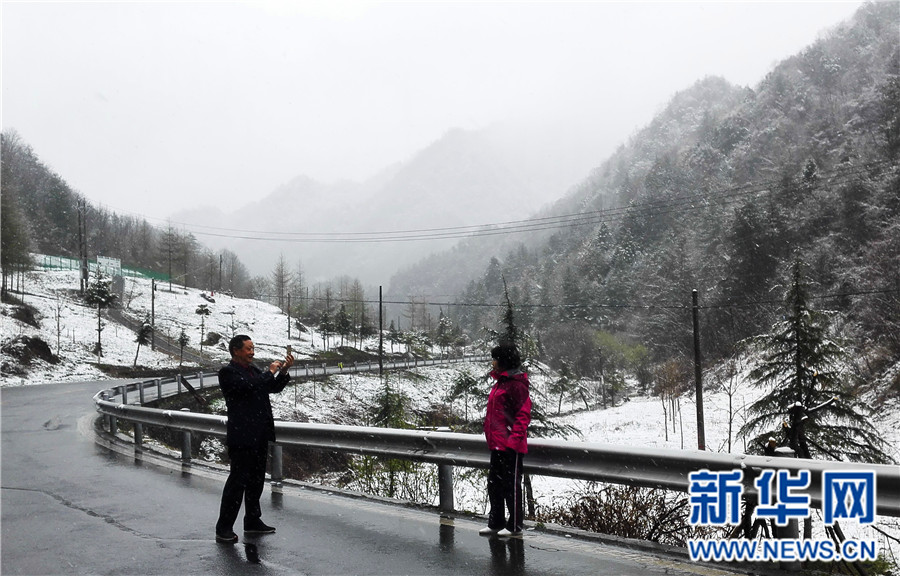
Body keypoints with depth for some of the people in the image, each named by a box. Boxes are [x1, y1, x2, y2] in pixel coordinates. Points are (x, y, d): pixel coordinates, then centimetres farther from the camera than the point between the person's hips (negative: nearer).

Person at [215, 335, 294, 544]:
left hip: (259, 435, 8)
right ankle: (224, 529, 4)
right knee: (237, 481, -5)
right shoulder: (228, 372, -9)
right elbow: (249, 387, -25)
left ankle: (253, 521, 27)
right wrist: (270, 372, -13)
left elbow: (274, 388, 17)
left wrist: (283, 371, 1)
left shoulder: (253, 369, 16)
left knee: (257, 479, 15)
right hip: (242, 436, -8)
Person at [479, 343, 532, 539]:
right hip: (497, 443, 10)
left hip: (510, 444, -10)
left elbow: (523, 413, -18)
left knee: (511, 484, 0)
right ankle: (496, 523, 26)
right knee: (494, 483, 15)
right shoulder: (500, 382, 15)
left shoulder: (516, 384, -14)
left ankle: (515, 526, 11)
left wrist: (515, 437, -23)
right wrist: (490, 434, 21)